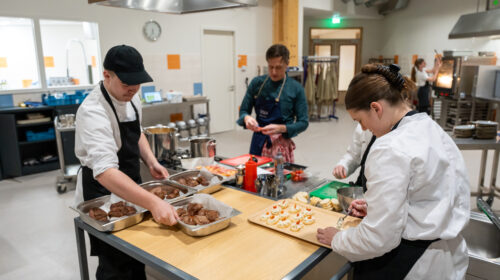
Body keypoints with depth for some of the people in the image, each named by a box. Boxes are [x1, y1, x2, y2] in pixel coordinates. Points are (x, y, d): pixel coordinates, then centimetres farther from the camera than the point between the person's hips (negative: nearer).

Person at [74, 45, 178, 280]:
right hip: (102, 192, -7)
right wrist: (153, 202, -52)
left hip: (129, 185, 8)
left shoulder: (131, 98, -3)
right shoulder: (93, 111, -30)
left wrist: (151, 162, -2)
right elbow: (105, 171, -42)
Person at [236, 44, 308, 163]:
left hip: (280, 144, -2)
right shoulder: (257, 83, 0)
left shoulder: (295, 88, -7)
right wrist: (246, 118, -16)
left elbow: (303, 122, -5)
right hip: (258, 142, 3)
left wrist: (281, 128, -21)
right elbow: (243, 110, 6)